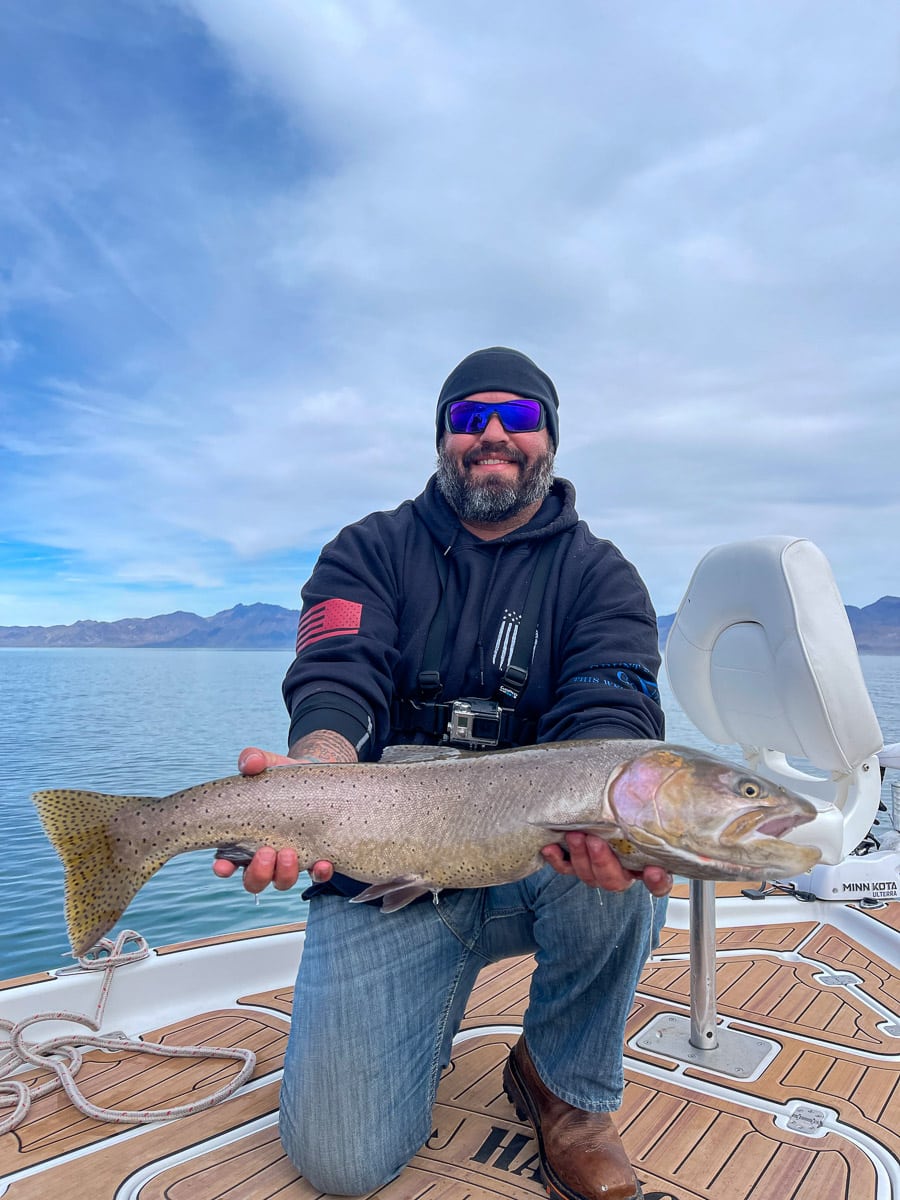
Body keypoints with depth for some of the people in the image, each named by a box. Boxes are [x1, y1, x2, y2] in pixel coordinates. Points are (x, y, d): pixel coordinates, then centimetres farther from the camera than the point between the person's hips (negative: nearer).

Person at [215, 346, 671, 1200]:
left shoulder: (599, 576, 2)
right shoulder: (370, 551, 2)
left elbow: (608, 713, -15)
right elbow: (336, 685, -14)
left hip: (536, 863, 1)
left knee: (631, 855, -33)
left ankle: (563, 1085, -2)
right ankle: (432, 1003, 23)